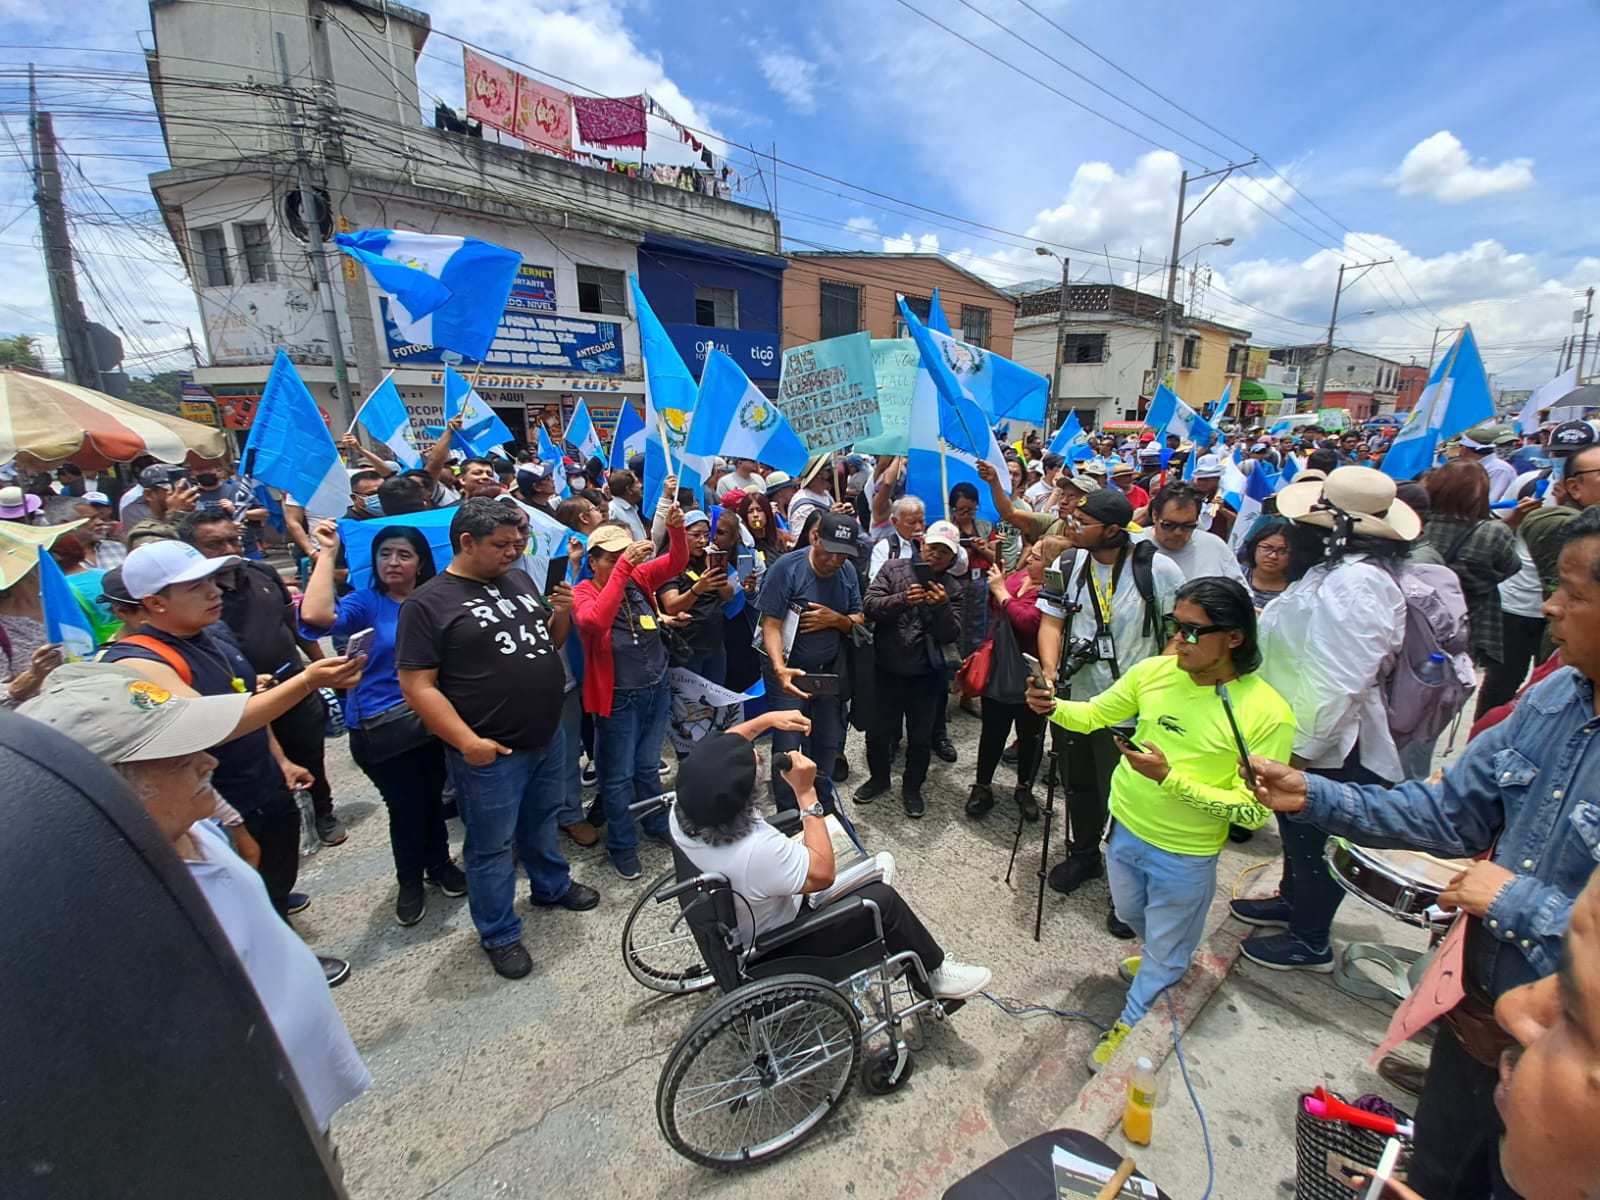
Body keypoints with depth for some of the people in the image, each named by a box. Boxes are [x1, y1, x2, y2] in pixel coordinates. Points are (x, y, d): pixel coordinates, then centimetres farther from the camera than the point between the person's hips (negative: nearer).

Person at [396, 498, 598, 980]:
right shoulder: (427, 603, -13)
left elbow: (549, 643, 14)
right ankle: (499, 934, 31)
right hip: (491, 754, -6)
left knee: (541, 821, 26)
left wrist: (562, 614, -7)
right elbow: (417, 686, -15)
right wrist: (467, 741, -22)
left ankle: (551, 885, 49)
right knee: (492, 846, 12)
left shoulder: (519, 579, 6)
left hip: (549, 737, 6)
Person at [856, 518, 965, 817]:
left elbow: (951, 635, -10)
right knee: (877, 731, 13)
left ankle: (912, 787, 35)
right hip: (887, 670, 0)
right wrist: (902, 599, -30)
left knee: (920, 737, 12)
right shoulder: (894, 568, -4)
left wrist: (942, 606, -27)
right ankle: (879, 778, 39)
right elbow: (869, 605, -14)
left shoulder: (952, 588, -1)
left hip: (925, 675, 1)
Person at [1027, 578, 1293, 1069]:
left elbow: (1252, 811, -22)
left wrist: (1170, 778, -32)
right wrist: (1053, 707, -21)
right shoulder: (1154, 670, -13)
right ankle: (1165, 962, 63)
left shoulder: (1267, 714, -24)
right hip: (1124, 827, 5)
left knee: (1166, 953, 19)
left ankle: (1132, 1024, 45)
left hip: (1185, 854, -4)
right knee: (1132, 915, 31)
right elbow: (1095, 714, -1)